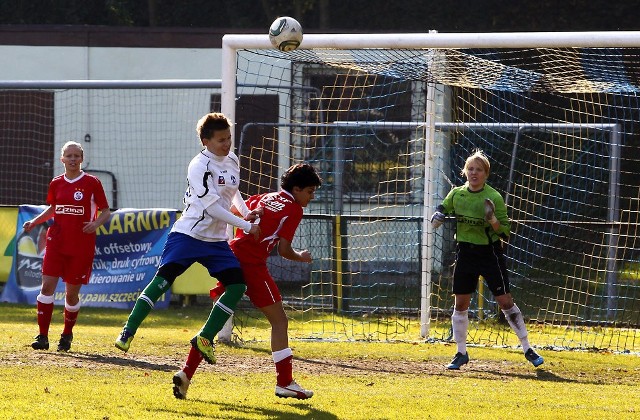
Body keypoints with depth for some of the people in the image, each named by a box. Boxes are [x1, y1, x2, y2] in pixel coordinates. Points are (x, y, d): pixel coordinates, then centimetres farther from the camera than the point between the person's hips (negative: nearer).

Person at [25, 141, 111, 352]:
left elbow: (106, 212, 1)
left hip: (82, 246, -3)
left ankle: (67, 335, 24)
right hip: (56, 243, 3)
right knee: (47, 286, -10)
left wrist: (96, 223, -19)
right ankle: (43, 336, -6)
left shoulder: (92, 183, -4)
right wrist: (34, 221, 8)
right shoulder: (56, 183, 7)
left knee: (71, 293, 2)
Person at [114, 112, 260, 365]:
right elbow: (211, 207, -22)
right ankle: (128, 331, -10)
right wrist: (246, 226, -21)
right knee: (163, 279, -18)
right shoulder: (199, 166, -15)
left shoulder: (232, 161, 10)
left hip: (216, 240, 7)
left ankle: (205, 339, 3)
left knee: (237, 286, -6)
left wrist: (245, 211, 14)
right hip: (188, 235, -7)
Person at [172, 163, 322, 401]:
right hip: (252, 264, -7)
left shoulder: (264, 198, 21)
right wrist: (301, 257, 13)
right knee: (279, 320, 5)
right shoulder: (294, 209, 0)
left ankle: (186, 373, 0)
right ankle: (284, 383, 5)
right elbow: (283, 250, -3)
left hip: (232, 255, 7)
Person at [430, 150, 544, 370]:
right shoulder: (456, 194, 2)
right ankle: (461, 353, 17)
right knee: (461, 304, 5)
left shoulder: (494, 197, -9)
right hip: (465, 252, 4)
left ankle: (527, 349, 3)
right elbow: (442, 211, 16)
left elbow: (506, 232, -7)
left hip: (490, 252, -4)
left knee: (505, 301, -5)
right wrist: (438, 216, -7)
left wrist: (493, 221, -27)